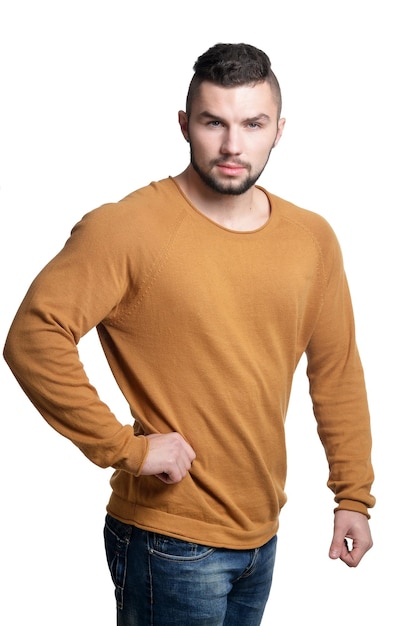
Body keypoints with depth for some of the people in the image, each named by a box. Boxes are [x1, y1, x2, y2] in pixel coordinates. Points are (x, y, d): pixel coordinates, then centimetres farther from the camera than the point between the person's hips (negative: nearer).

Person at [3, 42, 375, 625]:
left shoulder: (313, 238, 2)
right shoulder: (124, 229, -16)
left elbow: (337, 370, 9)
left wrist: (354, 495, 10)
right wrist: (126, 446, -22)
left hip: (262, 534, 6)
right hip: (172, 542, -6)